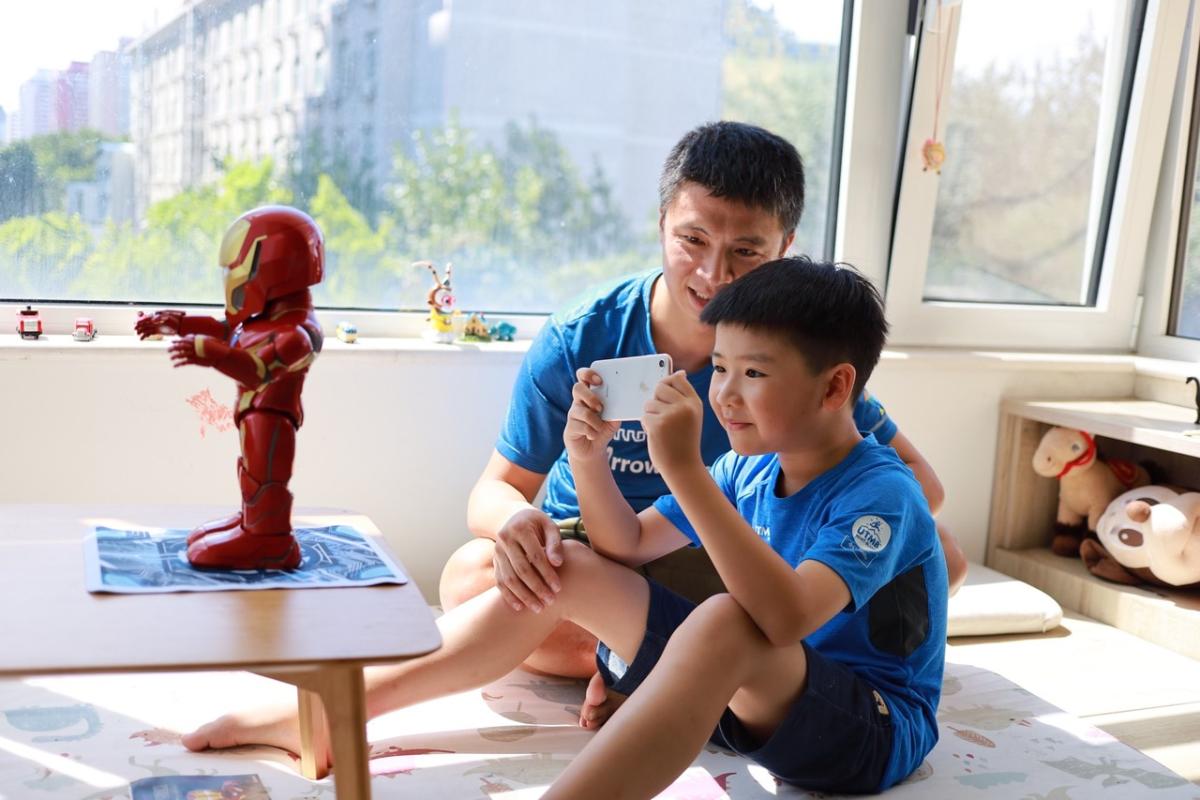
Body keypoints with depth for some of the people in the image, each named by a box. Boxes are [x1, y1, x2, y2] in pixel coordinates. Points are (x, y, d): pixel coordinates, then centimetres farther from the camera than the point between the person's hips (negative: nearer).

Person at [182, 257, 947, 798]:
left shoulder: (879, 495, -20)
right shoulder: (751, 469, 3)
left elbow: (784, 618, -38)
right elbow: (627, 546, 9)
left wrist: (685, 472, -41)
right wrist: (589, 457, -11)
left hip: (873, 729, -7)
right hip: (740, 696, 8)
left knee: (725, 621, -40)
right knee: (571, 569, -2)